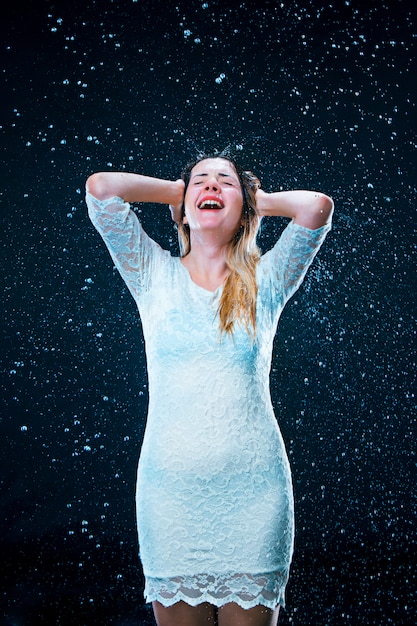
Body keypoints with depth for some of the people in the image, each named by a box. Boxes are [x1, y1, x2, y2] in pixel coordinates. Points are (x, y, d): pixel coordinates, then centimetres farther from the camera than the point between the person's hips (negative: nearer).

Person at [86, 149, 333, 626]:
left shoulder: (265, 282, 5)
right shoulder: (155, 277, 5)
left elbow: (317, 206, -9)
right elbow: (100, 187, -3)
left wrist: (259, 200, 8)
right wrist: (178, 191, 9)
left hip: (252, 493, 0)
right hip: (171, 492, 0)